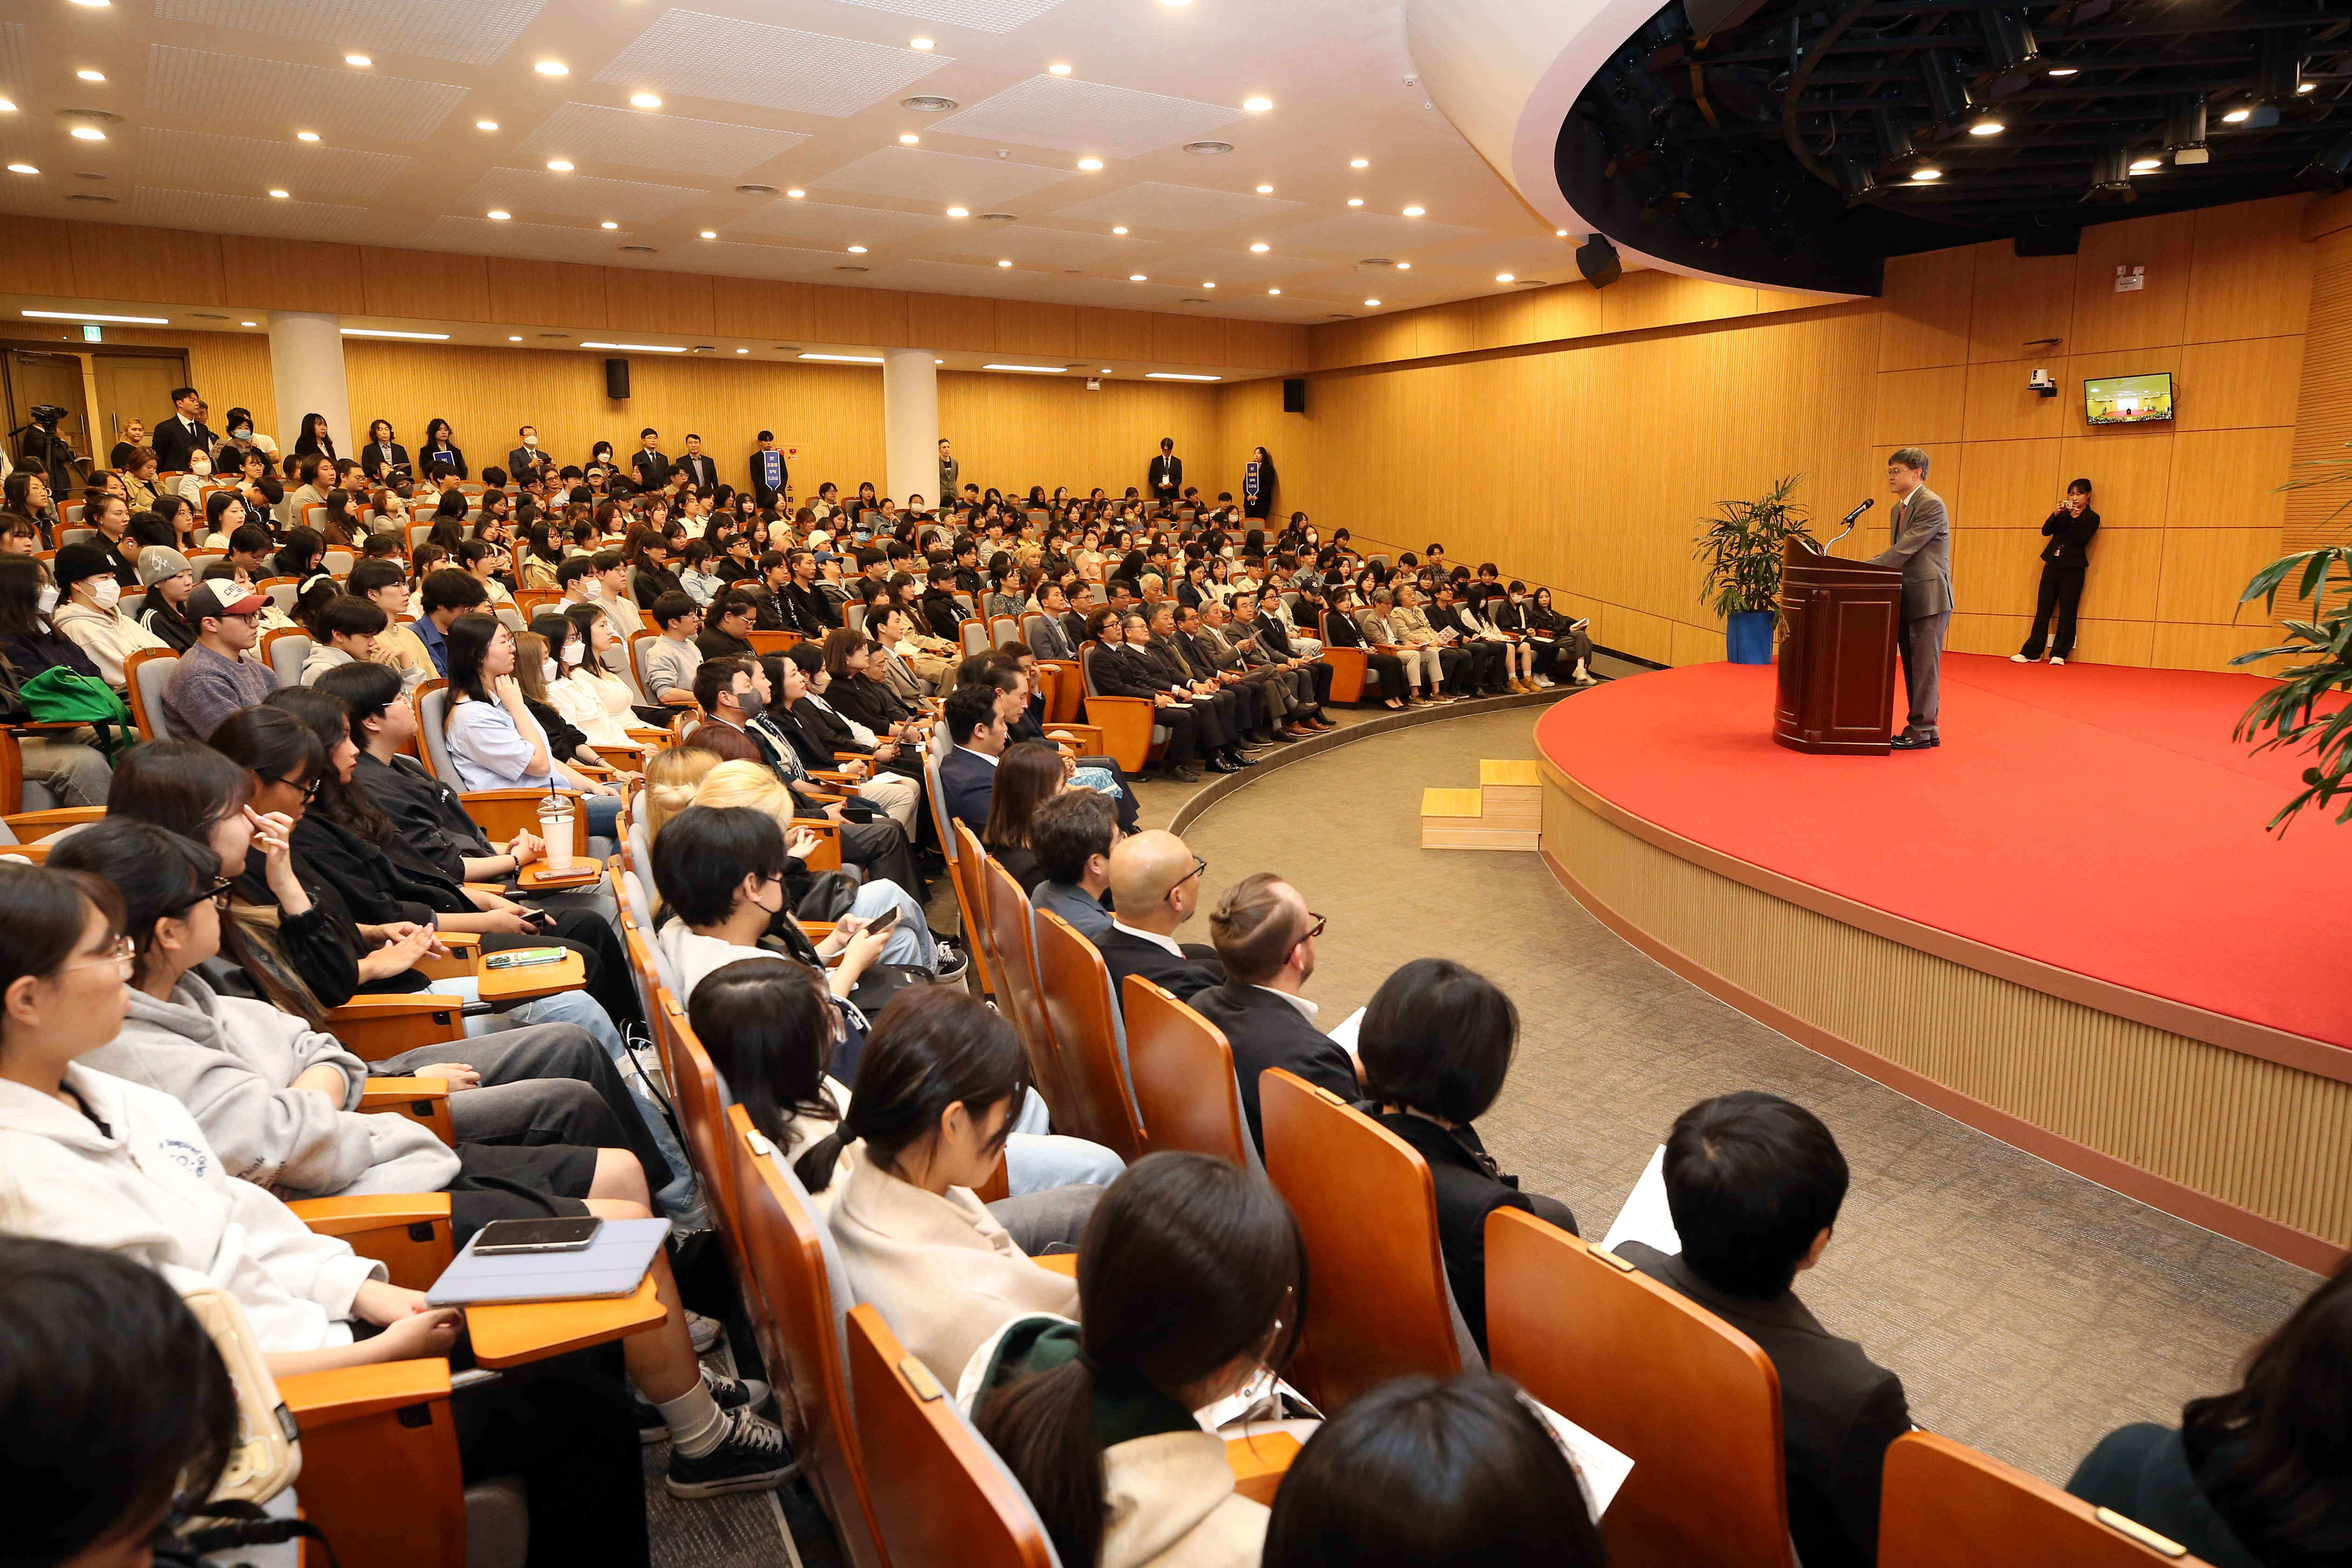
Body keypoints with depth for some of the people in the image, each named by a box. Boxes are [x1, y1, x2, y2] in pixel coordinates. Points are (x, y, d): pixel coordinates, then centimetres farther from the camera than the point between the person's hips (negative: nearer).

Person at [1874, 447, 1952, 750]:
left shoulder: (1932, 504, -13)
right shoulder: (1899, 509, 17)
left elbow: (1905, 549, -20)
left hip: (1929, 598, -9)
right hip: (1908, 599, 9)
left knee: (1925, 665, -5)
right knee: (1913, 667, 11)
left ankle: (1921, 730, 0)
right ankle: (1927, 730, 18)